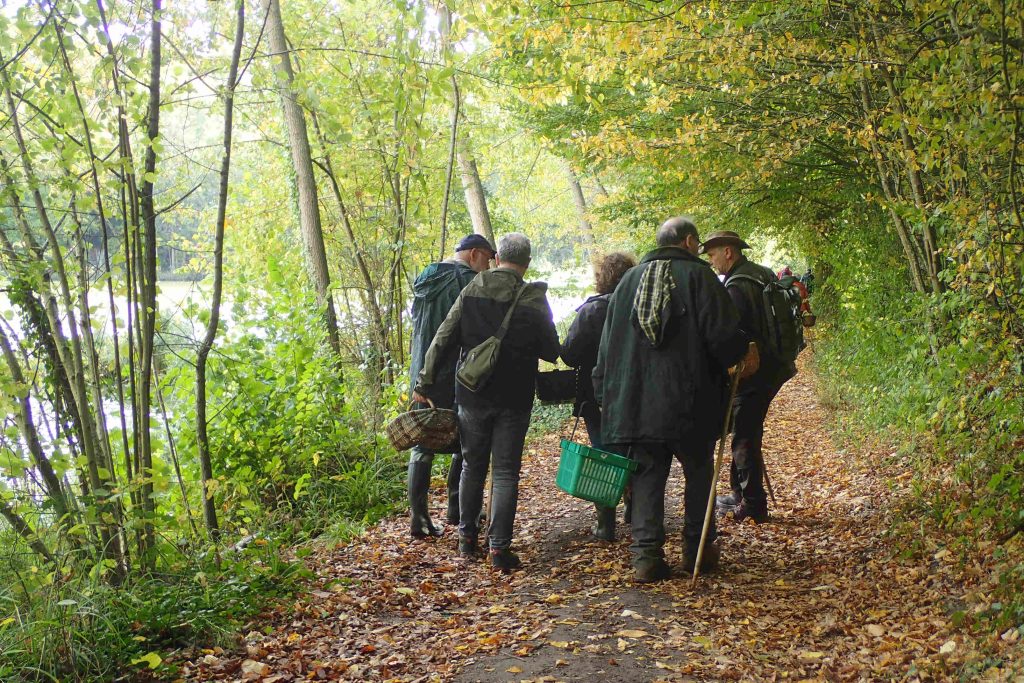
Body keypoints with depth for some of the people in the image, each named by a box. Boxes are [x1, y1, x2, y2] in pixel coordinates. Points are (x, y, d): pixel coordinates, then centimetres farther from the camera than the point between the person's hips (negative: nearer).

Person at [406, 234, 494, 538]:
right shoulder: (466, 280, -11)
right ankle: (457, 508, 12)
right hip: (456, 377, -7)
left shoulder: (424, 280, 15)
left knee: (422, 444, 8)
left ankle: (418, 516, 6)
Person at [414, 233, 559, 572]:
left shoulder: (471, 292, -2)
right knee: (505, 473, 3)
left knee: (472, 467, 16)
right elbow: (552, 352, -2)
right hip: (514, 400, -2)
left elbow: (442, 340, -1)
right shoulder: (534, 299, -8)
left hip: (473, 395, 2)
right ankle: (499, 547, -1)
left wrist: (425, 385, 6)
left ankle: (467, 538, 24)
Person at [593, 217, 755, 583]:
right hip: (690, 403, -3)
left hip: (633, 403, 4)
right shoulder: (697, 275, -5)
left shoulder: (628, 281, 11)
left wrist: (607, 397, 18)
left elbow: (607, 348, 13)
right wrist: (742, 355, 7)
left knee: (646, 477, 8)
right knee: (699, 472, 14)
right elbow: (723, 333, -14)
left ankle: (646, 554, 1)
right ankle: (698, 549, 21)